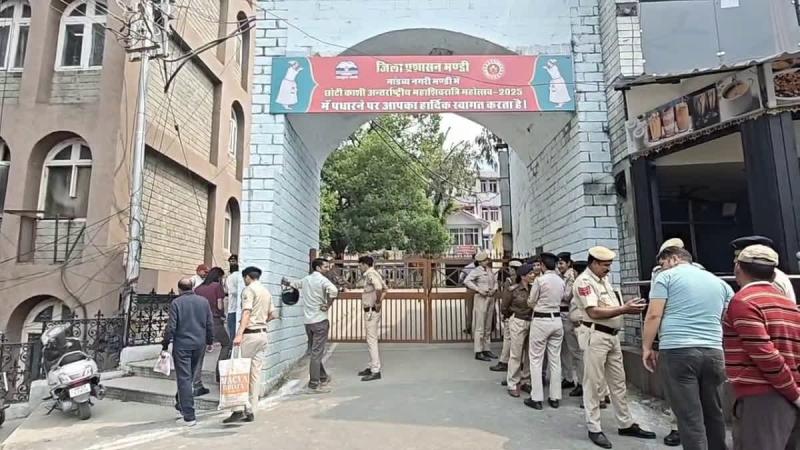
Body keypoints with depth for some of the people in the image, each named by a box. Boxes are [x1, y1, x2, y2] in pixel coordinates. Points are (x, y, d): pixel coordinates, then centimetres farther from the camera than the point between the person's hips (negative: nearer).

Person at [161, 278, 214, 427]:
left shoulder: (176, 302, -7)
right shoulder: (203, 301, 5)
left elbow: (171, 327, -11)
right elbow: (210, 324, 7)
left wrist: (165, 346, -2)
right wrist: (209, 341, 18)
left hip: (182, 345, -4)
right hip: (199, 344, 4)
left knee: (184, 378, 0)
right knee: (190, 377, 19)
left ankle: (189, 416, 1)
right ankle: (181, 405, 33)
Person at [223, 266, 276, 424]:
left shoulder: (249, 290, -6)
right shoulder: (266, 292, 17)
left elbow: (246, 312, -19)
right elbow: (272, 315, 20)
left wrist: (239, 333, -28)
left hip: (249, 334, -7)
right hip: (263, 333, 7)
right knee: (256, 373, 8)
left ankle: (239, 409, -8)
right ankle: (251, 411, 12)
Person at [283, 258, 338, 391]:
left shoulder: (306, 280, 11)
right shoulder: (322, 280, -12)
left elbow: (293, 284, 29)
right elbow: (333, 291, -31)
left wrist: (286, 282, 49)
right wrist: (327, 305, -19)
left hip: (307, 320, 8)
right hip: (320, 320, -7)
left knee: (314, 351, 18)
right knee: (317, 353, -1)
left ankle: (323, 377, 32)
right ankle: (314, 384, 4)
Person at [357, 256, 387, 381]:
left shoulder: (371, 274, -17)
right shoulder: (373, 274, 14)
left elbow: (379, 287, -37)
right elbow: (385, 288, 25)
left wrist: (378, 303, -24)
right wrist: (380, 301, 15)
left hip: (371, 311, -10)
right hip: (371, 311, 10)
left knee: (372, 340, -5)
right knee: (372, 339, 16)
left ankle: (375, 371, 0)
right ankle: (372, 366, 26)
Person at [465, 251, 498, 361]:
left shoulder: (490, 270, 12)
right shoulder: (476, 271, -9)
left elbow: (495, 281, 20)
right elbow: (466, 281, -18)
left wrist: (494, 289, -1)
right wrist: (478, 289, -20)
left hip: (491, 298, 8)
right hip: (481, 298, -7)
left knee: (488, 327, 14)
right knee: (480, 327, -5)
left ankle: (486, 349, 24)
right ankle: (478, 352, 0)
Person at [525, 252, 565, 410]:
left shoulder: (539, 280, -12)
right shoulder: (561, 281, 4)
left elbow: (531, 303, -4)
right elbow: (560, 299, 7)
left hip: (541, 321, -5)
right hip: (557, 320, 6)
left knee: (536, 360, 3)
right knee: (555, 360, 11)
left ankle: (536, 398, 5)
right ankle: (554, 397, 17)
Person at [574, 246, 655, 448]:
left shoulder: (604, 280, 15)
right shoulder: (584, 281, -14)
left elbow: (611, 307, 16)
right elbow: (594, 312, -20)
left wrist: (628, 307, -2)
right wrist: (624, 309, -20)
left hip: (613, 335, 9)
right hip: (595, 336, -9)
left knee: (618, 382, 16)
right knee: (593, 383, 1)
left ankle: (626, 424, 28)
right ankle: (594, 429, 10)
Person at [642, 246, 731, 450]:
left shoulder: (667, 276, 2)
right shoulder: (719, 282, 18)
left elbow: (654, 315, -7)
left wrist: (647, 347, 0)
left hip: (677, 351, -5)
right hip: (713, 352, 6)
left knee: (690, 417, -2)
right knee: (713, 412, 18)